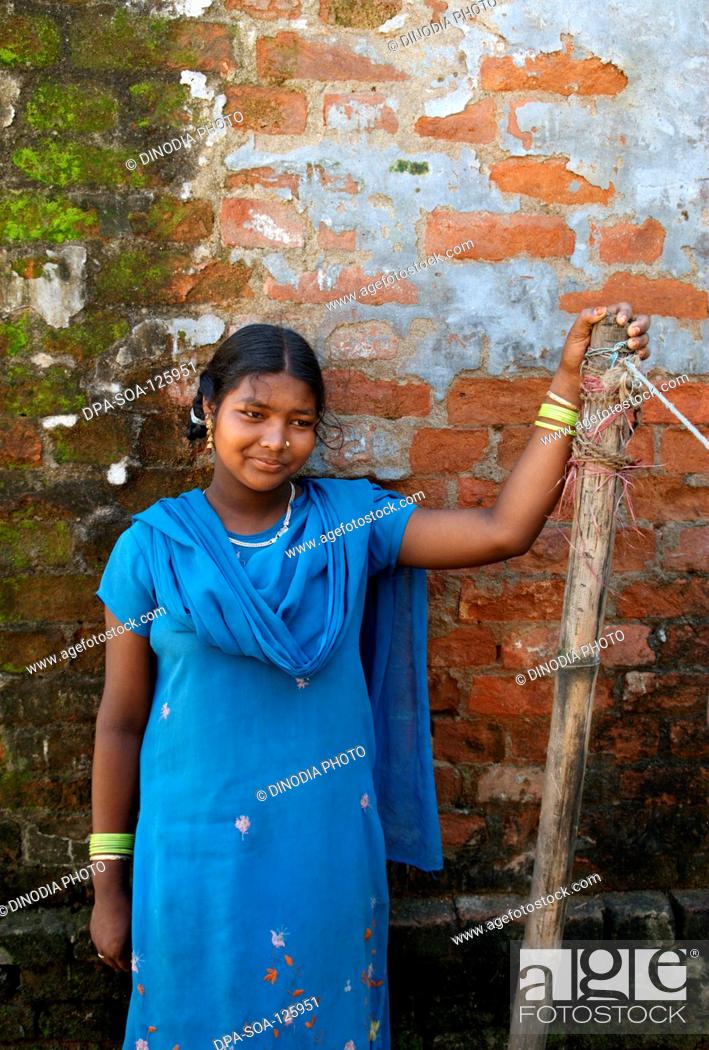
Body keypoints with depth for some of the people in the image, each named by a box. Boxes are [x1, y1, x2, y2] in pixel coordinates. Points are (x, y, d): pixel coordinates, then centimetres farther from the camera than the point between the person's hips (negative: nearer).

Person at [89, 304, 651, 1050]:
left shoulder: (348, 518, -5)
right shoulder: (155, 547, -9)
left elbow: (504, 530, -14)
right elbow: (121, 720, -3)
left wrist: (569, 379, -18)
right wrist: (109, 883, 2)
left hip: (331, 848, 2)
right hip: (200, 855, -1)